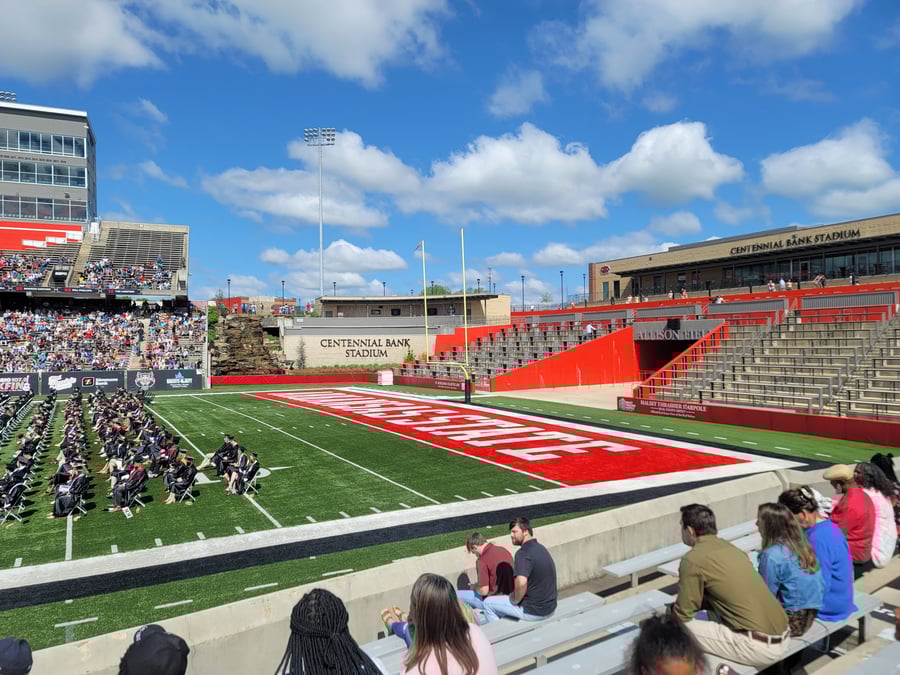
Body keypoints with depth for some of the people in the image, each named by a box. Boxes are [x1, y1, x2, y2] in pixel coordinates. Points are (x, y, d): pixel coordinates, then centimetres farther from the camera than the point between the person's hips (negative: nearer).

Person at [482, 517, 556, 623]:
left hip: (533, 611, -9)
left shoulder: (523, 553, -20)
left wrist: (514, 599, -13)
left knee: (488, 603, 6)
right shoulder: (542, 549, 8)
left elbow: (521, 583, -33)